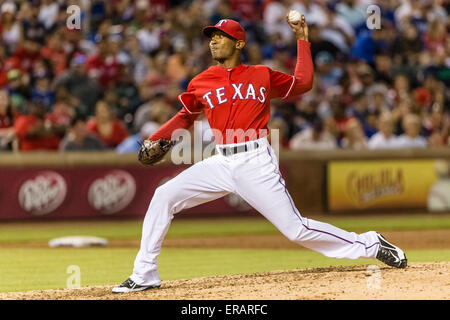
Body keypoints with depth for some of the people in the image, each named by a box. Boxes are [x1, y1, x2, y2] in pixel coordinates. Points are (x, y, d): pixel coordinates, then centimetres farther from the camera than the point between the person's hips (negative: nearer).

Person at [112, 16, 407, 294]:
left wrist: (302, 41, 11)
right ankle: (145, 275, -3)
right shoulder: (201, 83, 11)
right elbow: (186, 115, 23)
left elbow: (303, 83, 14)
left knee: (296, 228, -9)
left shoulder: (262, 76, 6)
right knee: (164, 197, -11)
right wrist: (156, 139, 11)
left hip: (256, 163, -3)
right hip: (222, 164, 3)